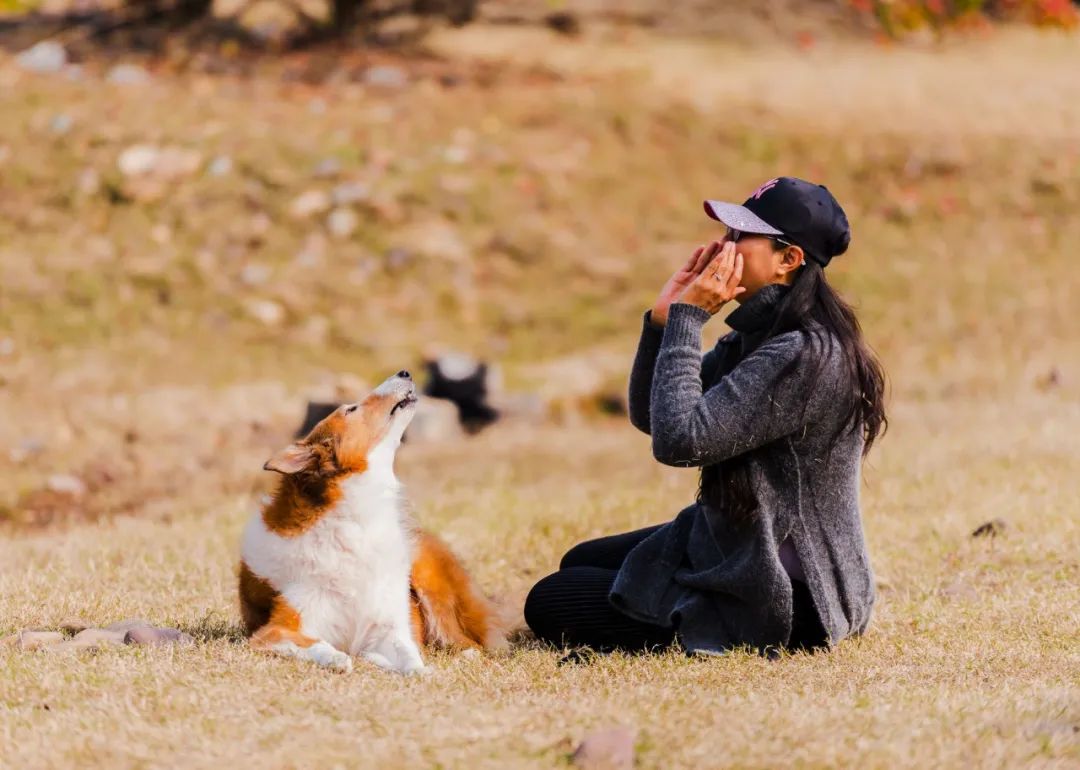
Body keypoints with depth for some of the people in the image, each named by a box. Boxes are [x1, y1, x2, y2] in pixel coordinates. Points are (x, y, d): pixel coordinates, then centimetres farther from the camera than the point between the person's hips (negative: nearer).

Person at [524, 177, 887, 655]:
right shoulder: (757, 336, 6)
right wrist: (665, 318, -5)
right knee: (580, 564, 28)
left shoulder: (801, 355, -26)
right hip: (739, 549, 11)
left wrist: (688, 318, -21)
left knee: (550, 606, -5)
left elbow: (678, 440, -30)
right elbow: (648, 415, 10)